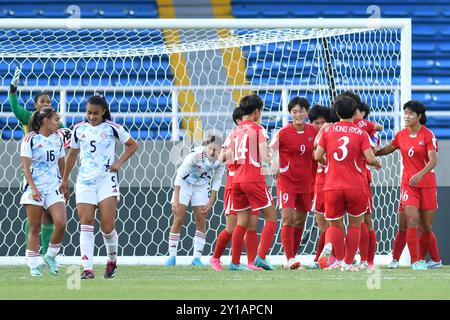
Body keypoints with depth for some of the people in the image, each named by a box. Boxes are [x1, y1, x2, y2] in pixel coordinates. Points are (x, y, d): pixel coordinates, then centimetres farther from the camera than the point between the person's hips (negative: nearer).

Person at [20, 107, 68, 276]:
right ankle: (34, 266, 5)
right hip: (34, 189, -4)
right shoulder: (30, 139, -5)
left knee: (61, 223, -13)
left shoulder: (57, 140, 11)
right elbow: (26, 167, -9)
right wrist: (33, 189, -17)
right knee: (34, 229, -1)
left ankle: (50, 256, 8)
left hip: (54, 188, 4)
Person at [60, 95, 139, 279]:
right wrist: (65, 179, 23)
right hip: (85, 180, 2)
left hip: (106, 179, -2)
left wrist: (119, 162, -2)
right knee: (86, 222, -9)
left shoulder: (112, 128, 0)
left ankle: (112, 261, 16)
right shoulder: (79, 129, 8)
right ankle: (87, 268, -13)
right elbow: (72, 155, 21)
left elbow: (132, 145, 11)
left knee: (107, 225, -9)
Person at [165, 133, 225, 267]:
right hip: (185, 184, -3)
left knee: (201, 222, -2)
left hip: (202, 186, 3)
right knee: (178, 220, -6)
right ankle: (172, 256, 2)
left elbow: (216, 180, -4)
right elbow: (179, 175, -28)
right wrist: (176, 200, -30)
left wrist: (211, 201, -4)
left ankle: (197, 258, 4)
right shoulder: (195, 155, -34)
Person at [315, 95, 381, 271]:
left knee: (335, 224, 11)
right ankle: (348, 262, 11)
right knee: (355, 224, 14)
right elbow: (370, 159, -10)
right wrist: (377, 163, 12)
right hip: (356, 187, -1)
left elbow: (317, 156, 1)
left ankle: (329, 245, -21)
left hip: (332, 186, 1)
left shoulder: (328, 131, 4)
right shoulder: (361, 133, -2)